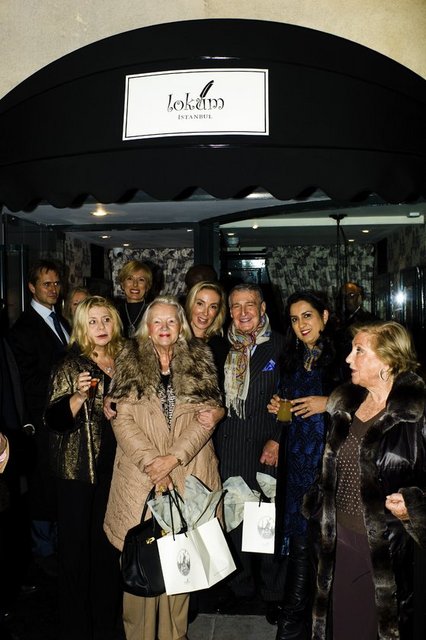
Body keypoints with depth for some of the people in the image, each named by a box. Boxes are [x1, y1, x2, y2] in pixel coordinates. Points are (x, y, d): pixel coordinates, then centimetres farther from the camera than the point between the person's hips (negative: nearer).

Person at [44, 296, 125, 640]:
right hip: (79, 470, -3)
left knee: (109, 546, 12)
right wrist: (79, 396, -24)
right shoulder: (71, 366, -5)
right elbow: (55, 420, -10)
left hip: (116, 469, 4)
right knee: (77, 547, 3)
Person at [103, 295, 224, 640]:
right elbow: (122, 419, -2)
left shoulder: (200, 360, 6)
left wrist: (173, 458, -11)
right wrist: (151, 461, -12)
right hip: (141, 476, 0)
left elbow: (206, 418, 0)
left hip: (189, 474, 1)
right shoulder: (130, 361, 4)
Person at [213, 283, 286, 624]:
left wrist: (277, 441, -12)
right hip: (229, 448, 4)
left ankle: (273, 592, 26)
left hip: (267, 449, -4)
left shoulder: (281, 346, -5)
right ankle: (242, 585, 33)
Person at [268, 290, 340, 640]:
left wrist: (329, 403, -16)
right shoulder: (293, 359, 13)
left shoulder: (342, 354, -6)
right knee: (300, 538, 9)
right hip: (297, 459, 5)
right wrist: (280, 407, 6)